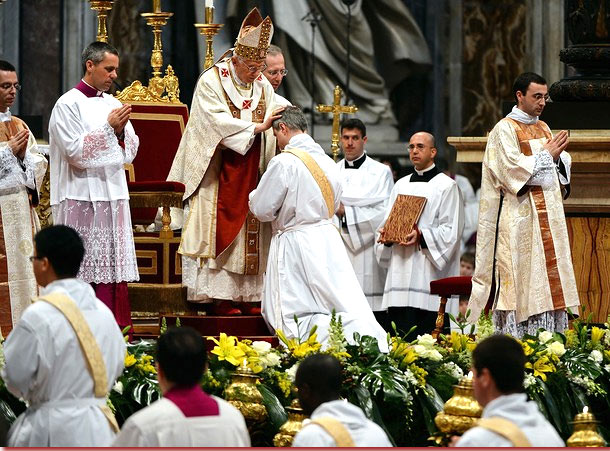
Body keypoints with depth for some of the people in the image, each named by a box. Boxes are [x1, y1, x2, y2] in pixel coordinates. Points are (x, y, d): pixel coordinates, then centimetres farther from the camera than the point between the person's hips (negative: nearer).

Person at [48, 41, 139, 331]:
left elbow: (130, 152, 14)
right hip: (82, 197, -6)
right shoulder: (68, 105, -5)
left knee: (113, 271, 4)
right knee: (85, 272, -6)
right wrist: (108, 127, -14)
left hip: (113, 196, 6)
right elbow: (76, 151, -13)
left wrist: (121, 131, -6)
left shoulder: (112, 104, 14)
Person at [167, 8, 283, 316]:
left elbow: (270, 137, 8)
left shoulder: (264, 88, 10)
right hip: (220, 179, -5)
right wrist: (257, 127, -20)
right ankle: (223, 298, -7)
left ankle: (250, 296, 2)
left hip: (252, 176, 5)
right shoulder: (211, 82, -6)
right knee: (223, 234, -8)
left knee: (252, 237, 1)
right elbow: (217, 123, -18)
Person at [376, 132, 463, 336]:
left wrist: (421, 236, -20)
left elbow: (451, 231, -6)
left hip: (429, 274, -5)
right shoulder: (401, 185, 19)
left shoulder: (446, 186, 2)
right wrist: (385, 235, -3)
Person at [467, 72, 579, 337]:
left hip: (548, 219, 8)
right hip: (520, 218, -8)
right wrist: (546, 155, -11)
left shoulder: (543, 129, 18)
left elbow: (560, 173, 19)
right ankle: (517, 337, -11)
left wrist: (557, 157, -2)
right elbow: (513, 169, -17)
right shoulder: (505, 130, -6)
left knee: (549, 280, 4)